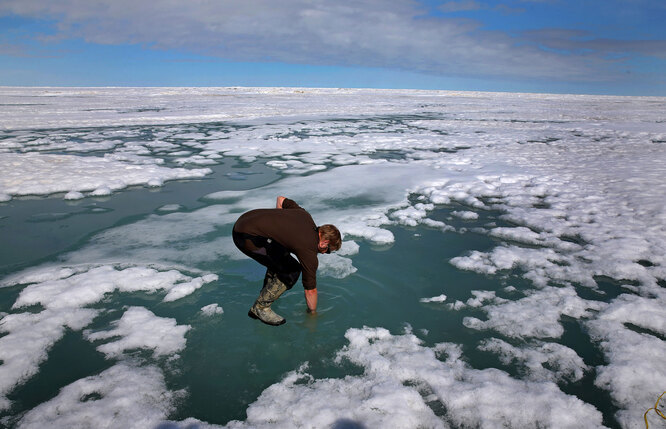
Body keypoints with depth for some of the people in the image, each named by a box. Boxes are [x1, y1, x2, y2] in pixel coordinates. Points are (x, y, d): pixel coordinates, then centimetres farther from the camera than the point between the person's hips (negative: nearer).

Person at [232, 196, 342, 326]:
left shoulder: (305, 215, 12)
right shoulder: (309, 252, -7)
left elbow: (281, 199, 27)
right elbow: (310, 290, 4)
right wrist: (313, 313, 19)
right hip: (248, 237, -10)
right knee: (291, 271, -5)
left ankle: (267, 292, 37)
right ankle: (260, 307, 3)